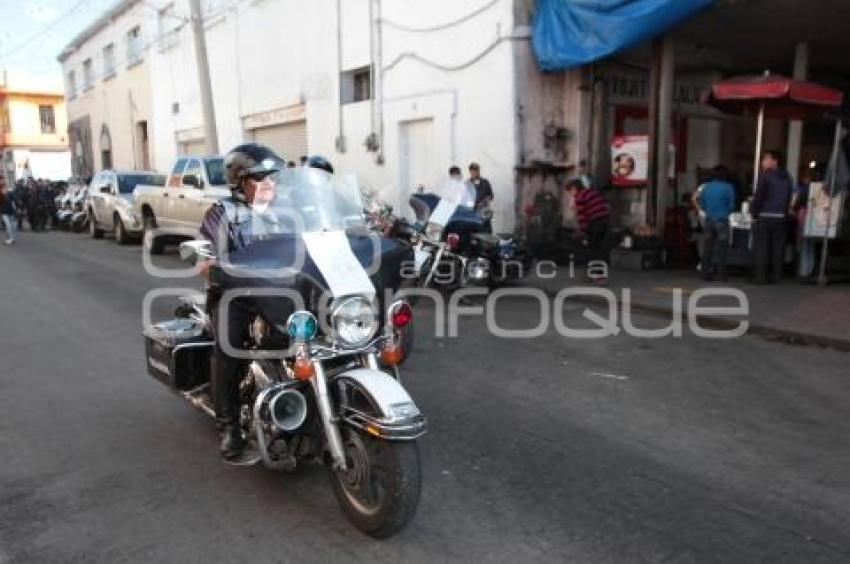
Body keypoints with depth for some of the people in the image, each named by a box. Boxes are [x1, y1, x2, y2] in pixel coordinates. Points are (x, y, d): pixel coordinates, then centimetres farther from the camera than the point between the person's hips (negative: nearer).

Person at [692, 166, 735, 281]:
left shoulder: (705, 187, 3)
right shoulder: (728, 187, -8)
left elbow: (700, 202, 6)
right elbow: (731, 205, -5)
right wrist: (726, 212, 14)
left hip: (709, 220, 4)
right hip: (722, 220, -4)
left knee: (707, 247, 8)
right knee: (721, 249, 1)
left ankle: (706, 273, 9)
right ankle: (722, 274, 3)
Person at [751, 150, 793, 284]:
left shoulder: (766, 175, -7)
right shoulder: (787, 177, 11)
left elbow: (759, 196, -10)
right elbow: (789, 198, 11)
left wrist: (754, 212, -1)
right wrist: (784, 212, 15)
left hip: (765, 217, -5)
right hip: (781, 217, 5)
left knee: (761, 248, -1)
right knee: (777, 248, 8)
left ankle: (760, 277, -1)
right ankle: (776, 277, 10)